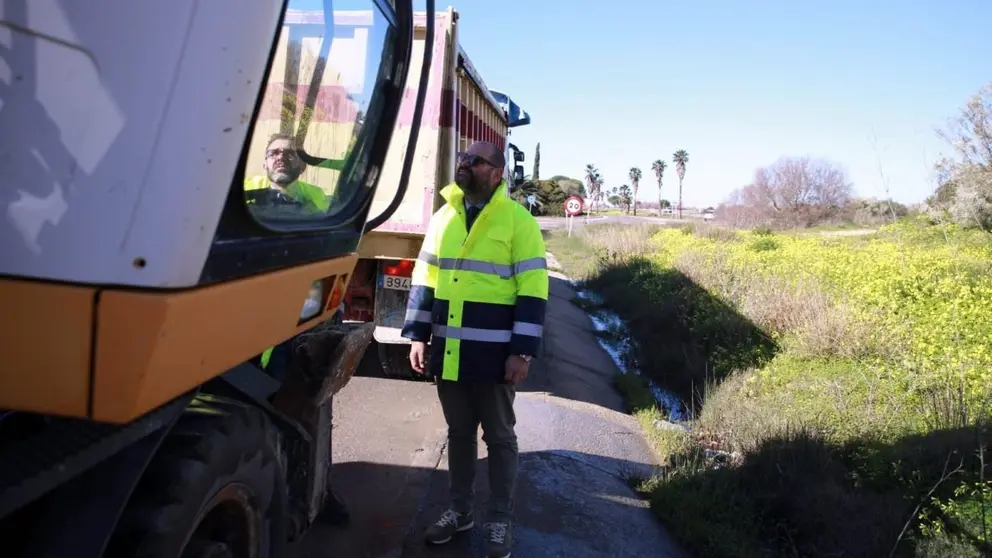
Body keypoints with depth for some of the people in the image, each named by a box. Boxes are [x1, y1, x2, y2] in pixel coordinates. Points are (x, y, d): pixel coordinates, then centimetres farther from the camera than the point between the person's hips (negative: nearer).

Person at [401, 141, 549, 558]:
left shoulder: (518, 220, -5)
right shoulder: (443, 218, 10)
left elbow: (532, 290, -9)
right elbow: (424, 279, 12)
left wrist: (522, 351, -14)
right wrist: (418, 336, 4)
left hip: (494, 352, -4)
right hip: (448, 350, 5)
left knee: (499, 436, 9)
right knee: (458, 432, 17)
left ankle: (500, 521, 24)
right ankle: (460, 510, 33)